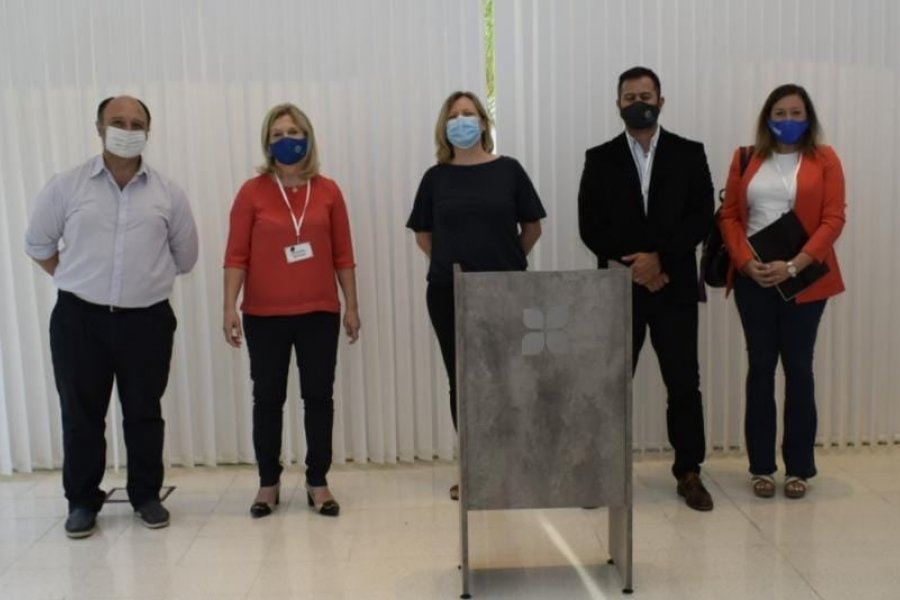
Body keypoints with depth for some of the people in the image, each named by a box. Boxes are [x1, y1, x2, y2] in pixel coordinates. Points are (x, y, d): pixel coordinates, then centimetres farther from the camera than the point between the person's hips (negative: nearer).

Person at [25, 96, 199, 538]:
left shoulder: (168, 193, 2)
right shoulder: (66, 186, -1)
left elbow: (185, 255, 11)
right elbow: (38, 244, 9)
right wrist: (79, 282, 9)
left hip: (147, 320, 1)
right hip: (79, 319, 0)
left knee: (144, 412, 10)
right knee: (81, 414, 7)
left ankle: (146, 496, 25)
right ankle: (82, 501, 22)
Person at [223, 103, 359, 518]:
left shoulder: (328, 191, 3)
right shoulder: (252, 192, -1)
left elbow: (343, 255, 6)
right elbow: (236, 256, -2)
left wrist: (352, 305, 5)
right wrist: (230, 308, -9)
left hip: (319, 312, 1)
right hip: (265, 315, -1)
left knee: (319, 395, 6)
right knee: (268, 398, 8)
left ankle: (318, 483, 18)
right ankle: (268, 484, 21)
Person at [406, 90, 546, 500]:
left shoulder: (508, 170, -1)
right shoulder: (436, 177, 4)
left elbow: (532, 227, 6)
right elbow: (423, 234, 13)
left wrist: (507, 261, 8)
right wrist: (449, 261, 6)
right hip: (449, 294, 2)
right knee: (461, 381, 7)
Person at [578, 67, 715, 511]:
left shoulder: (689, 154, 6)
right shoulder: (599, 159, 6)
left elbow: (702, 217, -2)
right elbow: (590, 226, -1)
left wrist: (661, 258, -14)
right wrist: (632, 265, -11)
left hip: (674, 287, 0)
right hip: (619, 287, 0)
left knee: (684, 383, 4)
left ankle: (689, 473, 16)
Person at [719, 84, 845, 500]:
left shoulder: (824, 160, 2)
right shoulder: (746, 160, 9)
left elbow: (833, 219, -5)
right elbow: (729, 216, 5)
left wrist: (793, 266, -15)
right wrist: (746, 263, -10)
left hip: (804, 279, -1)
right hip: (753, 278, 2)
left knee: (798, 368, 3)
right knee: (760, 367, 5)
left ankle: (799, 467, 13)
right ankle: (761, 466, 13)